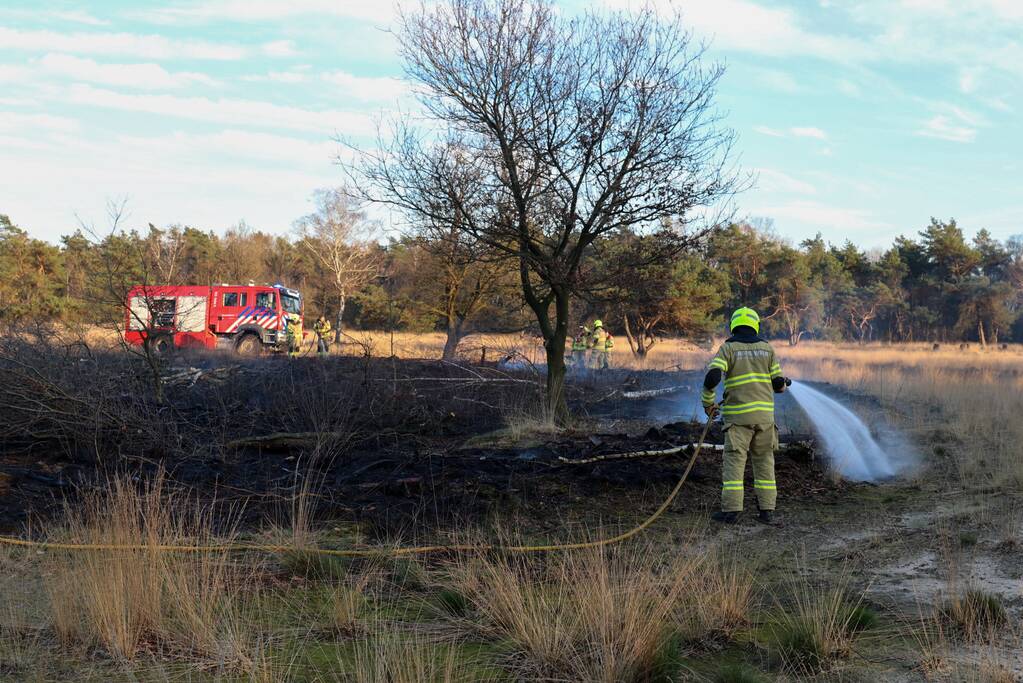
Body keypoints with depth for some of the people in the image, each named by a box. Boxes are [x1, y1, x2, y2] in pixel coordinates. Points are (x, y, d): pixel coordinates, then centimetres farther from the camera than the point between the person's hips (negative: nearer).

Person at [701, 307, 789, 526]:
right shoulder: (766, 348, 8)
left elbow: (712, 376, -16)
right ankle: (767, 510, 7)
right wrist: (784, 383, 32)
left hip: (739, 415, -3)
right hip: (764, 413, 3)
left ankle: (731, 510, -7)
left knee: (734, 461, -2)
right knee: (764, 461, 10)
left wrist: (708, 403, -1)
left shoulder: (728, 348, -2)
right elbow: (778, 384, 7)